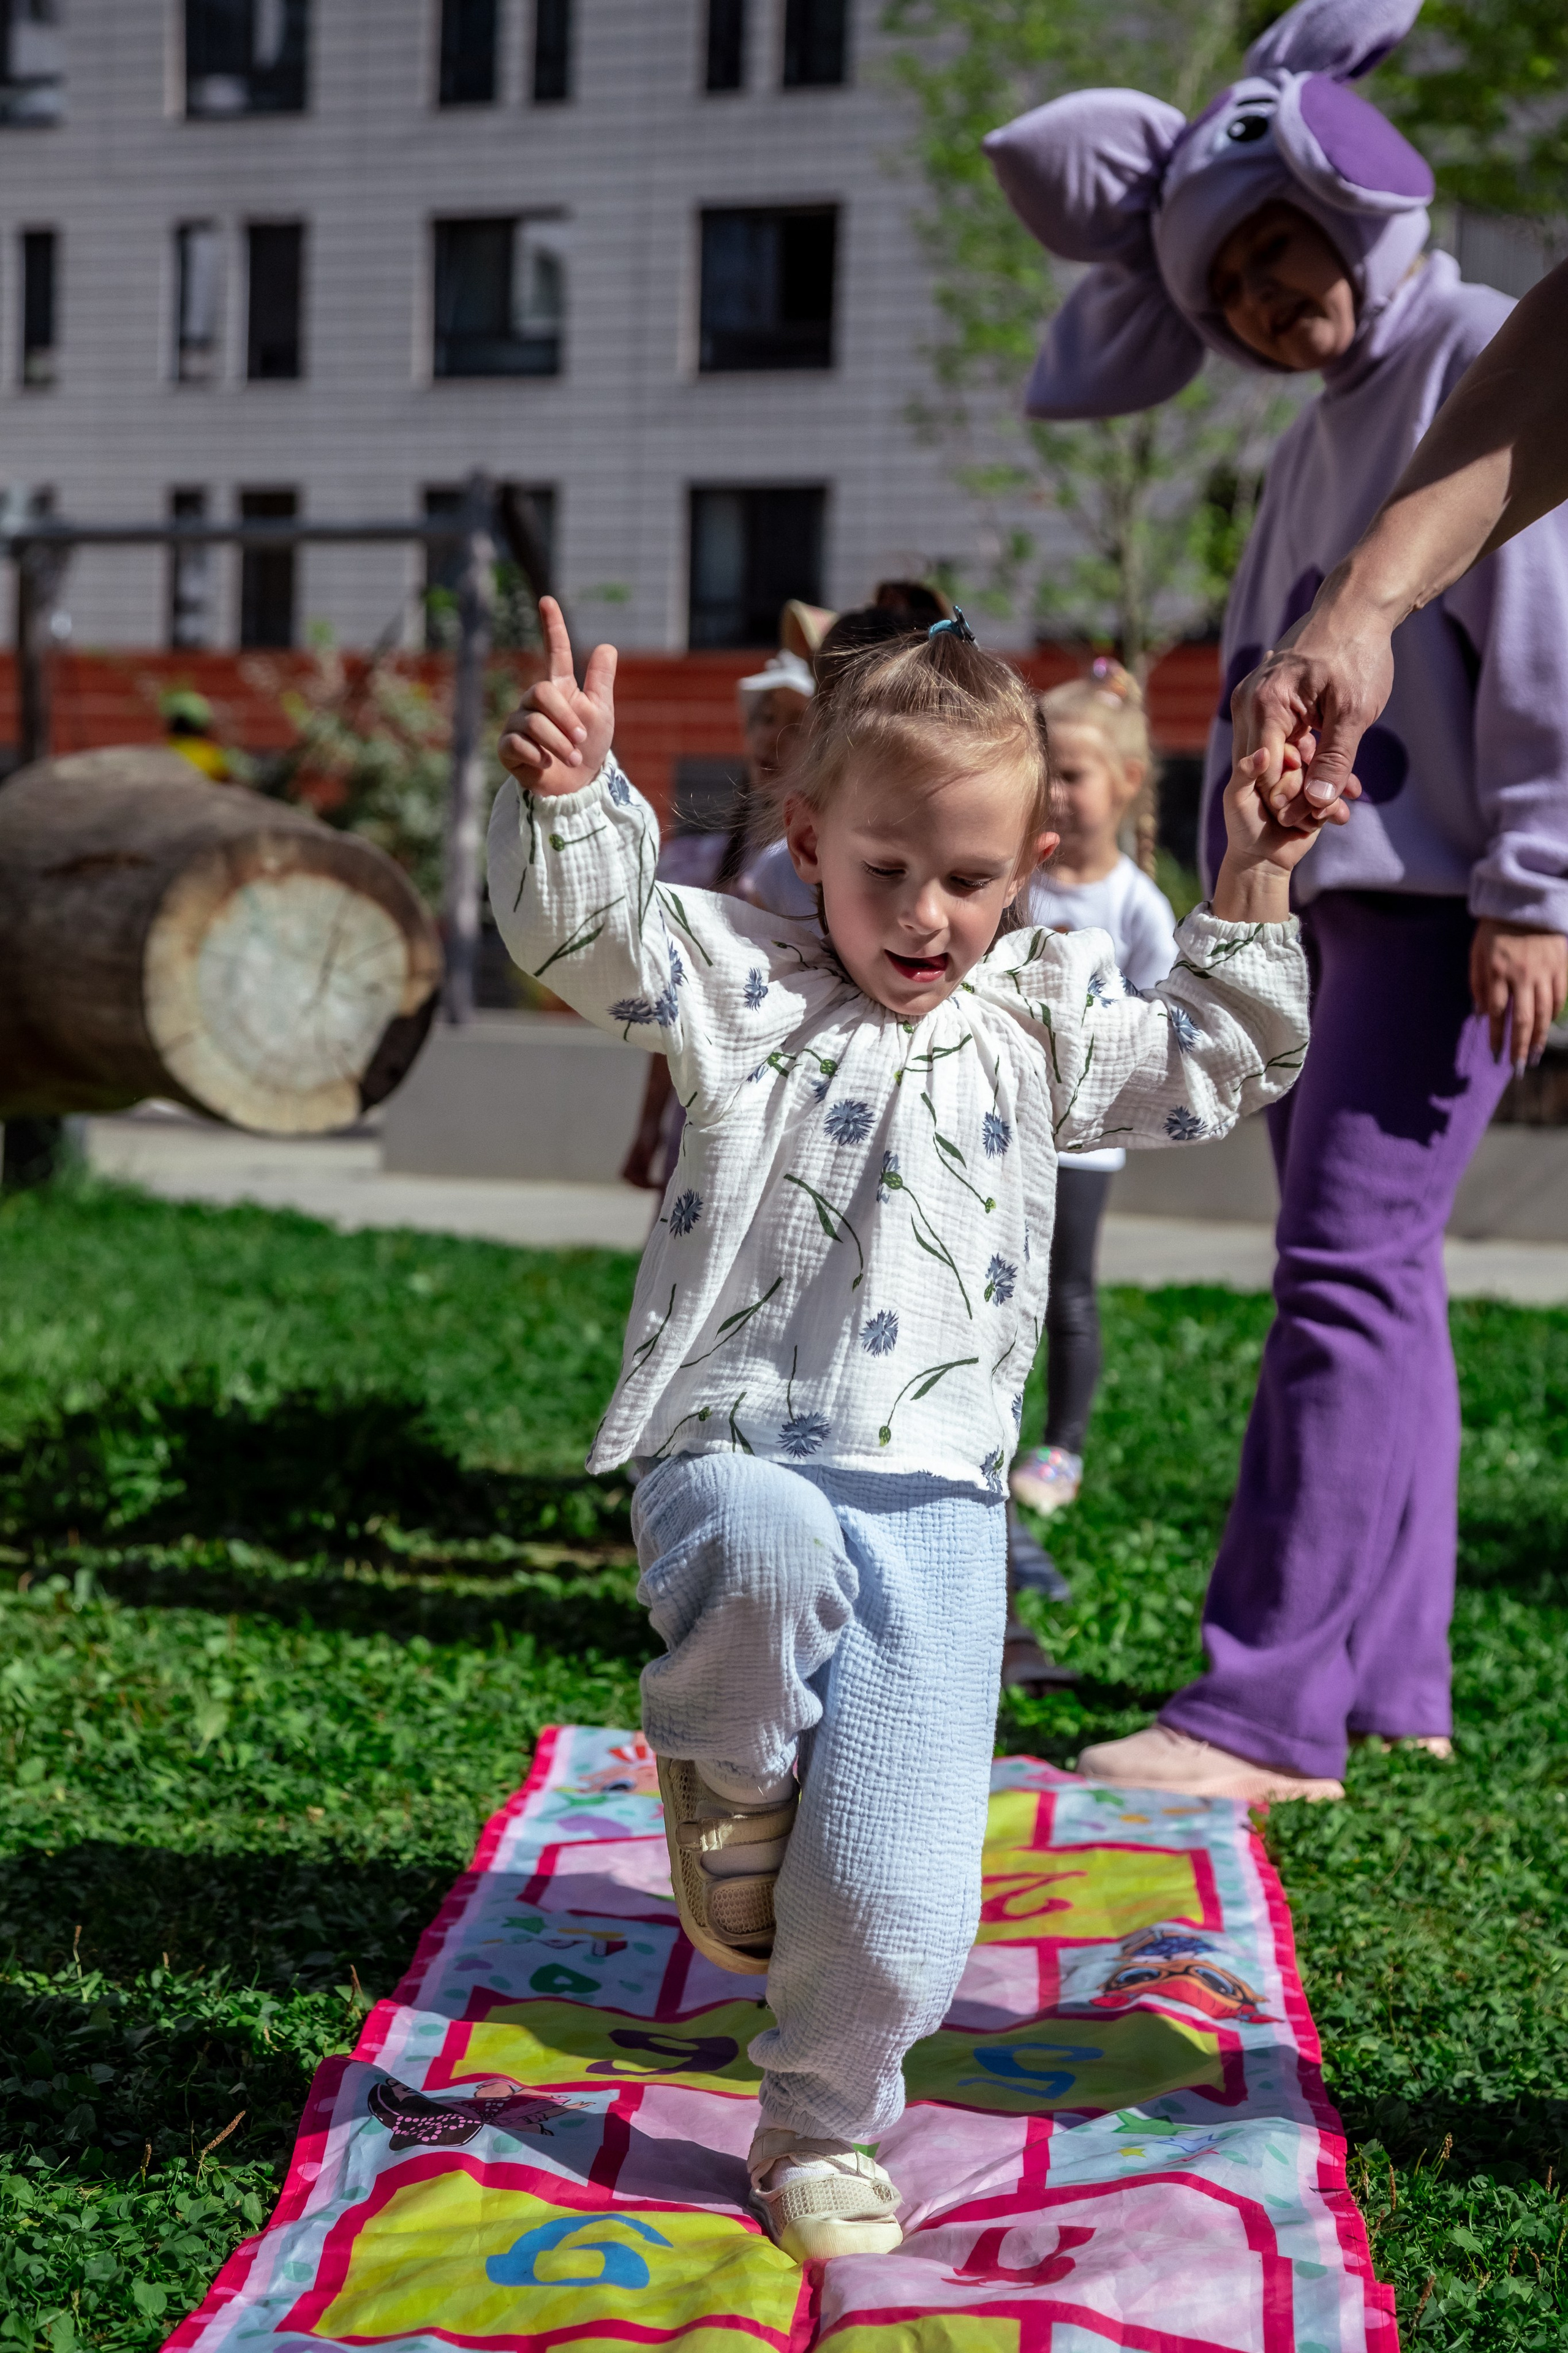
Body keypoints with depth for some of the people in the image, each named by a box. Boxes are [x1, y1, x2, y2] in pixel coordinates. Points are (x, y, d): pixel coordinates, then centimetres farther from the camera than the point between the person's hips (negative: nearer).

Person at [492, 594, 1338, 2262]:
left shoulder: (1042, 1020, 14)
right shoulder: (745, 987, 3)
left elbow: (1207, 1072, 22)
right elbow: (590, 932, -12)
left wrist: (1249, 902, 11)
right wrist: (567, 798, -30)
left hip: (931, 1503, 3)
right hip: (735, 1462, -2)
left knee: (897, 1905, -4)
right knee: (768, 1552, -42)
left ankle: (822, 2124, 27)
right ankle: (726, 1783, -7)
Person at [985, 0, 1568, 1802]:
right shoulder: (1329, 419, 21)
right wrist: (1217, 147, 17)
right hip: (1326, 893, 9)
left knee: (1348, 1267, -14)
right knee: (1368, 1271, 9)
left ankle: (1269, 1711, -15)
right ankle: (1388, 1681, 16)